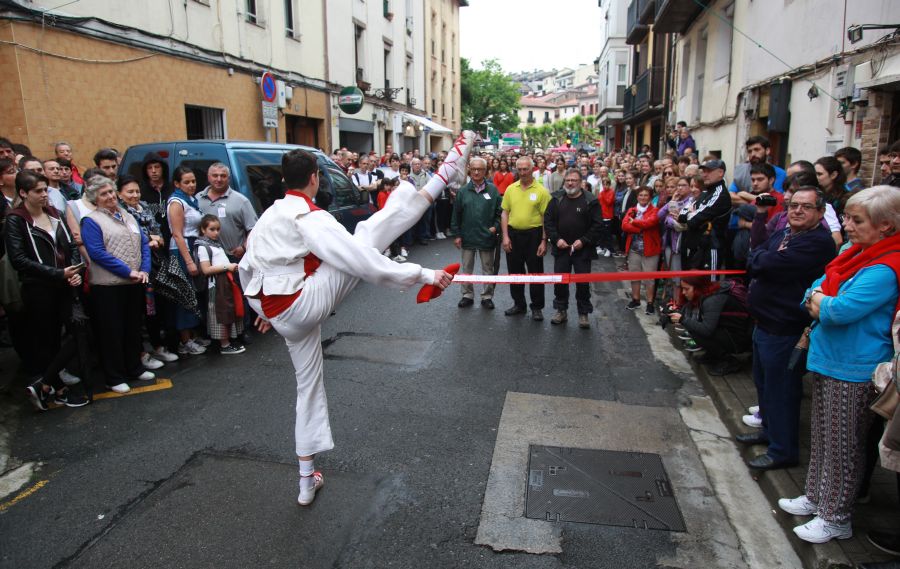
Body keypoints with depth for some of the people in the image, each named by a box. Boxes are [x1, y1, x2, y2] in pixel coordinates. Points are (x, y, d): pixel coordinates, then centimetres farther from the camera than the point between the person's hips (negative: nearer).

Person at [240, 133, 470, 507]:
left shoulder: (269, 215, 12)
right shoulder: (312, 219, -14)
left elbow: (247, 268, 21)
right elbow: (359, 259, -24)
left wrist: (264, 309, 34)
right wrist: (423, 275, -22)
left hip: (283, 317, 8)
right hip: (309, 299, -8)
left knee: (308, 385, 22)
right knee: (371, 233, -14)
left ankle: (307, 482, 33)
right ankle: (446, 175, -10)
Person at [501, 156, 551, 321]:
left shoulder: (541, 191, -6)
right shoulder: (511, 189, 4)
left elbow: (546, 217, -6)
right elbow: (504, 213, 6)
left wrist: (544, 241, -10)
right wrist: (505, 236, -2)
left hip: (533, 235, -4)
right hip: (513, 234, 4)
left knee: (535, 272, 4)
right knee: (514, 271, 12)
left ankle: (537, 307, 16)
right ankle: (519, 304, 27)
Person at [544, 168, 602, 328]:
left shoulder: (590, 201, -5)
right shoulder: (556, 199, 4)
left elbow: (597, 225, -7)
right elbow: (548, 221, 3)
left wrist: (583, 241, -16)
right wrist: (556, 239, -9)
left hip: (583, 249, -3)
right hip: (561, 248, 3)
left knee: (583, 282, 2)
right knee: (559, 281, 8)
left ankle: (584, 313, 16)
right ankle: (561, 311, 23)